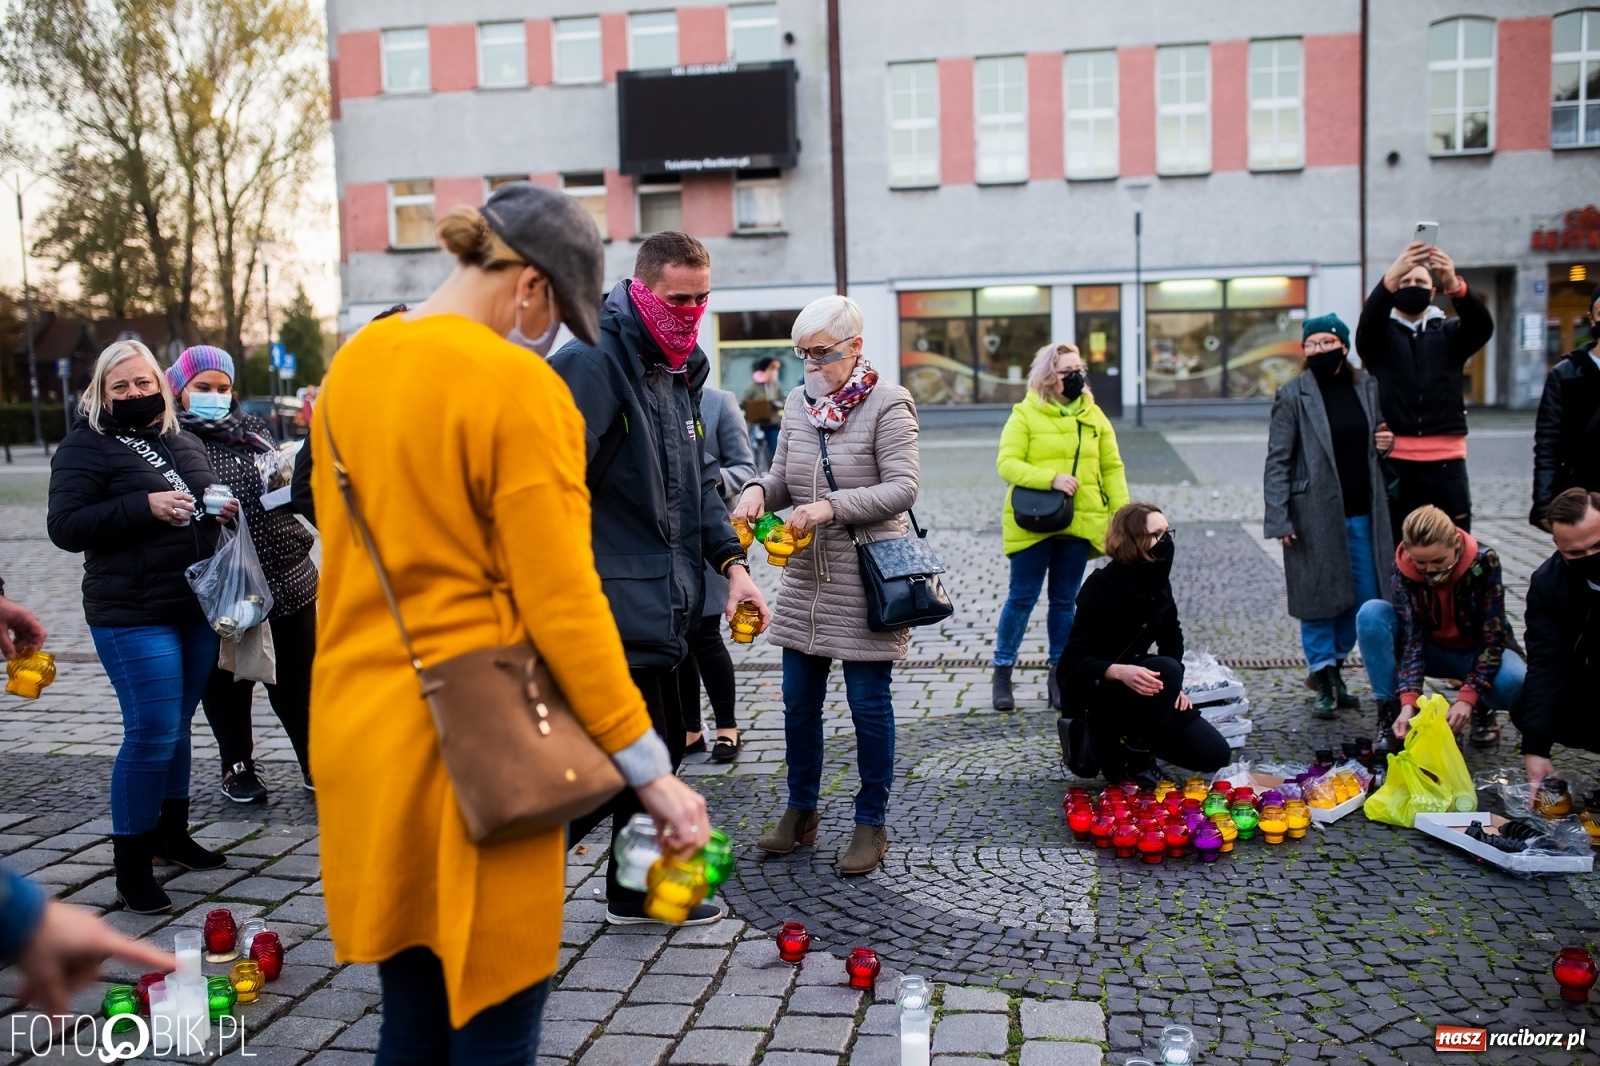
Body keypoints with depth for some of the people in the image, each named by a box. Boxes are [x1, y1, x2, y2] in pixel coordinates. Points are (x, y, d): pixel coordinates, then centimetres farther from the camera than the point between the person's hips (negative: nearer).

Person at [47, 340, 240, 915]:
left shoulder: (185, 443, 15)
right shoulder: (85, 447, -5)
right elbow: (65, 526, -14)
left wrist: (224, 510, 5)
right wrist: (145, 506, -23)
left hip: (198, 609, 7)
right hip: (133, 616, -7)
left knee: (177, 727, 15)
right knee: (152, 732, -9)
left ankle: (171, 833, 30)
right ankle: (130, 866, 3)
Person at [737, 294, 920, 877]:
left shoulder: (887, 404, -9)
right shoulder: (798, 403, 9)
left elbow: (902, 488, -15)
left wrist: (831, 506, -25)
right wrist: (760, 490, -9)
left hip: (867, 578, -6)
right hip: (805, 577, 6)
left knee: (869, 704, 3)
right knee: (799, 701, 12)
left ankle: (871, 823, 18)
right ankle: (800, 812, 28)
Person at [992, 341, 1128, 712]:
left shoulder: (1094, 416, 9)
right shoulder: (1024, 414, -3)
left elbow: (1112, 467, 10)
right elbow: (1007, 463, -11)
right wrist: (1050, 478, -24)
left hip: (1079, 524, 4)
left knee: (1065, 600, 10)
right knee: (1022, 598, 1)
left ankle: (1058, 674, 20)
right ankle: (1002, 673, 12)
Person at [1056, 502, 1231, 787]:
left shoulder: (1158, 583, 1)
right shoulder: (1100, 586, -21)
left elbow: (1172, 638, 15)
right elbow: (1075, 661, -25)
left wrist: (1173, 686, -3)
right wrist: (1120, 671, -44)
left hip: (1135, 690, 7)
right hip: (1091, 694, -7)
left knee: (1214, 754, -1)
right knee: (1166, 669, -34)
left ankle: (1126, 739, 14)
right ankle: (1130, 765, -19)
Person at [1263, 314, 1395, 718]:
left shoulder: (1368, 387, 8)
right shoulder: (1292, 395, -5)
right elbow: (1278, 462, -7)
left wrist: (1387, 443, -2)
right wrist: (1279, 520, -13)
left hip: (1362, 513, 5)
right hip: (1316, 515, -4)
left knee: (1365, 598, 10)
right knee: (1319, 596, 3)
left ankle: (1334, 664, 30)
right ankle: (1323, 680, 16)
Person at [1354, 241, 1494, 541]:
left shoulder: (1449, 332, 12)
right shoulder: (1380, 334, 8)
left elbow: (1482, 326, -9)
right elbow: (1368, 319, -15)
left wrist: (1454, 285, -30)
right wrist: (1392, 277, -34)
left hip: (1447, 463, 2)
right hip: (1394, 462, -1)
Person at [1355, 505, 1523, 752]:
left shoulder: (1483, 562, -26)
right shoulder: (1402, 571, -23)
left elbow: (1493, 635, -25)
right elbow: (1411, 640, -25)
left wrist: (1466, 698, -35)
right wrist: (1408, 702, -39)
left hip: (1477, 653, -1)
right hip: (1432, 650, 1)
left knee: (1514, 681, -37)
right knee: (1371, 613, -27)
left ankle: (1482, 707, 1)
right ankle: (1390, 715, -19)